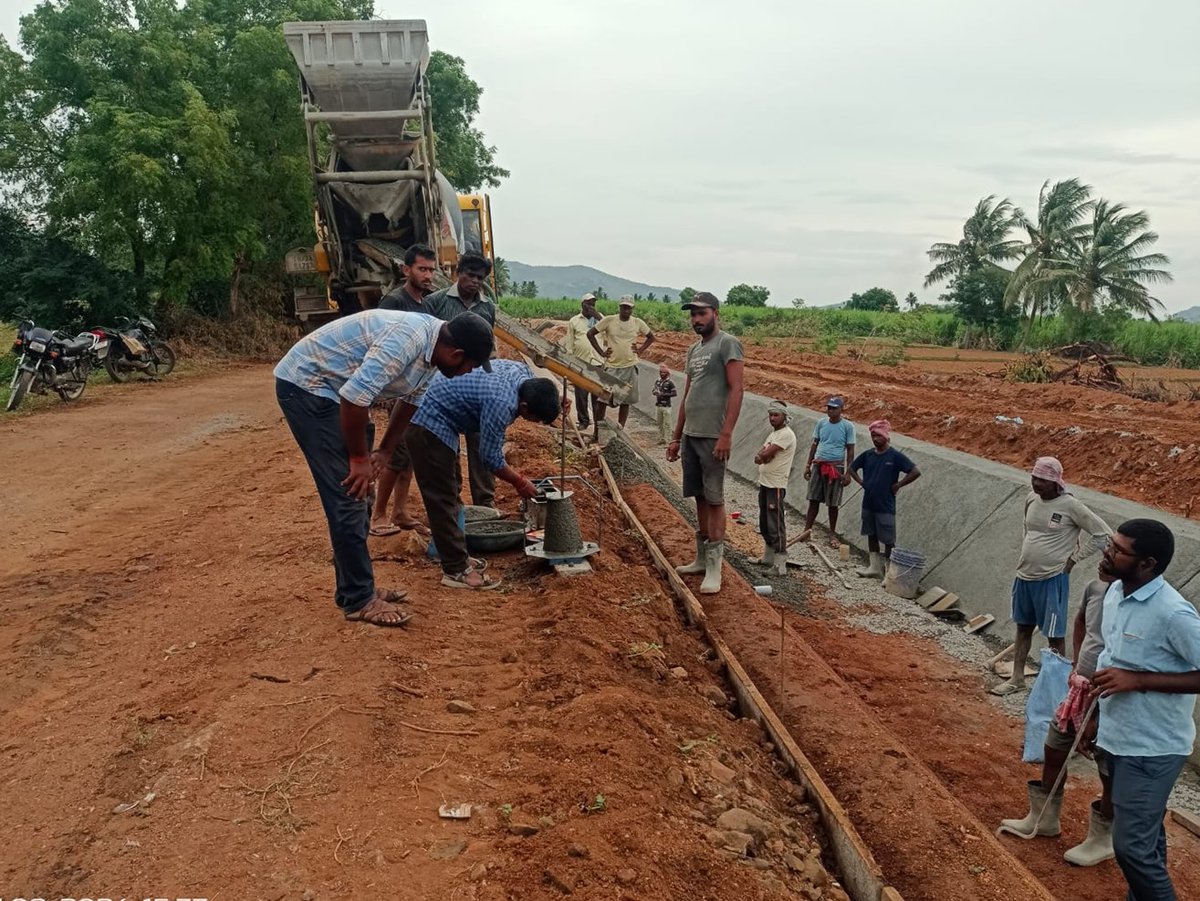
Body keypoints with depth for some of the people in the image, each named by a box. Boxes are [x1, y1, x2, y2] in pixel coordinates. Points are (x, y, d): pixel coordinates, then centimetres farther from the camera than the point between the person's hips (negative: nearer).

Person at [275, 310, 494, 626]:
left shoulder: (431, 347, 1)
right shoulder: (408, 338, -29)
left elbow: (408, 400, 16)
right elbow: (354, 396, -33)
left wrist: (384, 452, 13)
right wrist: (359, 458, -20)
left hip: (332, 387, 10)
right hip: (305, 384, -10)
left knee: (356, 496, 12)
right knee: (348, 496, -9)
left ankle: (353, 588, 23)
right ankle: (359, 601, 2)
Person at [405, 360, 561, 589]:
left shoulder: (522, 371, -7)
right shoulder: (501, 403, -32)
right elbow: (491, 457, -21)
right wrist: (520, 483, -8)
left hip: (437, 417, 11)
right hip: (428, 423, -11)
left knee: (451, 492, 17)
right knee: (443, 499, -6)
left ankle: (455, 555, 27)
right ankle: (456, 570, 1)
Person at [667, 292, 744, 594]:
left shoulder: (727, 344, -6)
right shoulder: (694, 349, 18)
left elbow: (736, 390, -14)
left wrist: (726, 434, -21)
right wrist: (677, 437, 19)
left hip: (713, 436, -8)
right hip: (690, 435, 8)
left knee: (714, 499, -4)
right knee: (699, 497, 12)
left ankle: (714, 567, 0)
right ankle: (702, 558, 22)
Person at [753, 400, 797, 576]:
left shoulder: (786, 434, -15)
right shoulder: (773, 433, 16)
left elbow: (765, 454, -20)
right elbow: (758, 457, 7)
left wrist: (762, 454, 1)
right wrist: (763, 456, -14)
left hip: (776, 486, -10)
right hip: (764, 483, 10)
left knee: (776, 525, -9)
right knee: (764, 523, 18)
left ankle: (780, 564, -7)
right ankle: (768, 557, 29)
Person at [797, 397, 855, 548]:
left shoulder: (848, 426, -4)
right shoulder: (821, 423, 6)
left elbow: (850, 450, -3)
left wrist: (848, 473, -8)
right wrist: (808, 465, 9)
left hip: (836, 466, -3)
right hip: (819, 465, 3)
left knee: (833, 503, 4)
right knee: (814, 499, 4)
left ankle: (833, 533, 17)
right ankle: (807, 530, 10)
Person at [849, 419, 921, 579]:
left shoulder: (895, 456, -11)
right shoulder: (867, 455, 3)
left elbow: (916, 472, -16)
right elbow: (852, 468, 18)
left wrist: (897, 485, -14)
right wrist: (862, 482, 5)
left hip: (885, 507, -6)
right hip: (868, 504, 6)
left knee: (888, 540, 2)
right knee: (871, 535, 14)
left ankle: (888, 569, 11)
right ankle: (874, 567, 24)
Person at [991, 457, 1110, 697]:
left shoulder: (1070, 505, -16)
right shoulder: (1031, 499, 2)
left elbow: (1102, 534, -12)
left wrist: (1073, 559, -10)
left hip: (1052, 579, -7)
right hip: (1024, 576, 7)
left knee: (1054, 635, 3)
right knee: (1023, 628, 17)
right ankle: (1017, 678, 28)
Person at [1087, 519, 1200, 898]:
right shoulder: (1115, 592, 0)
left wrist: (1137, 680, -25)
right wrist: (1098, 717, 18)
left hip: (1152, 747, -8)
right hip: (1119, 737, 8)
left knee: (1131, 844, -3)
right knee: (1146, 834, 22)